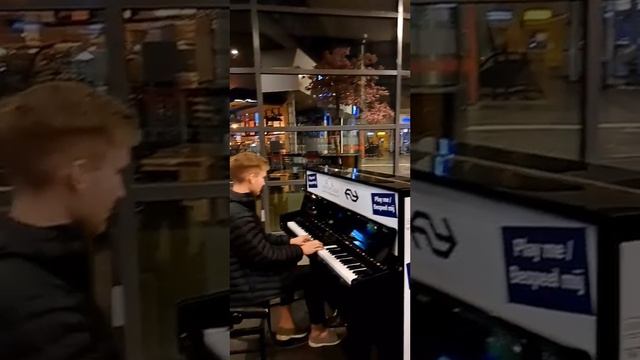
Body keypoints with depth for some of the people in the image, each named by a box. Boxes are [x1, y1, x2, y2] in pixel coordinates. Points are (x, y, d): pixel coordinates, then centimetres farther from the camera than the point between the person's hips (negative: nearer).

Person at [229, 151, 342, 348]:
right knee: (311, 275, -2)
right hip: (243, 284, -10)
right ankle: (317, 332, 17)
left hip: (243, 269, 10)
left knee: (285, 267, 27)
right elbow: (266, 256, -24)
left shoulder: (236, 204, 3)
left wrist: (290, 241, 11)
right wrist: (300, 251, -11)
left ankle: (285, 326, 30)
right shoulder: (239, 216, -30)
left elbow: (259, 239, 15)